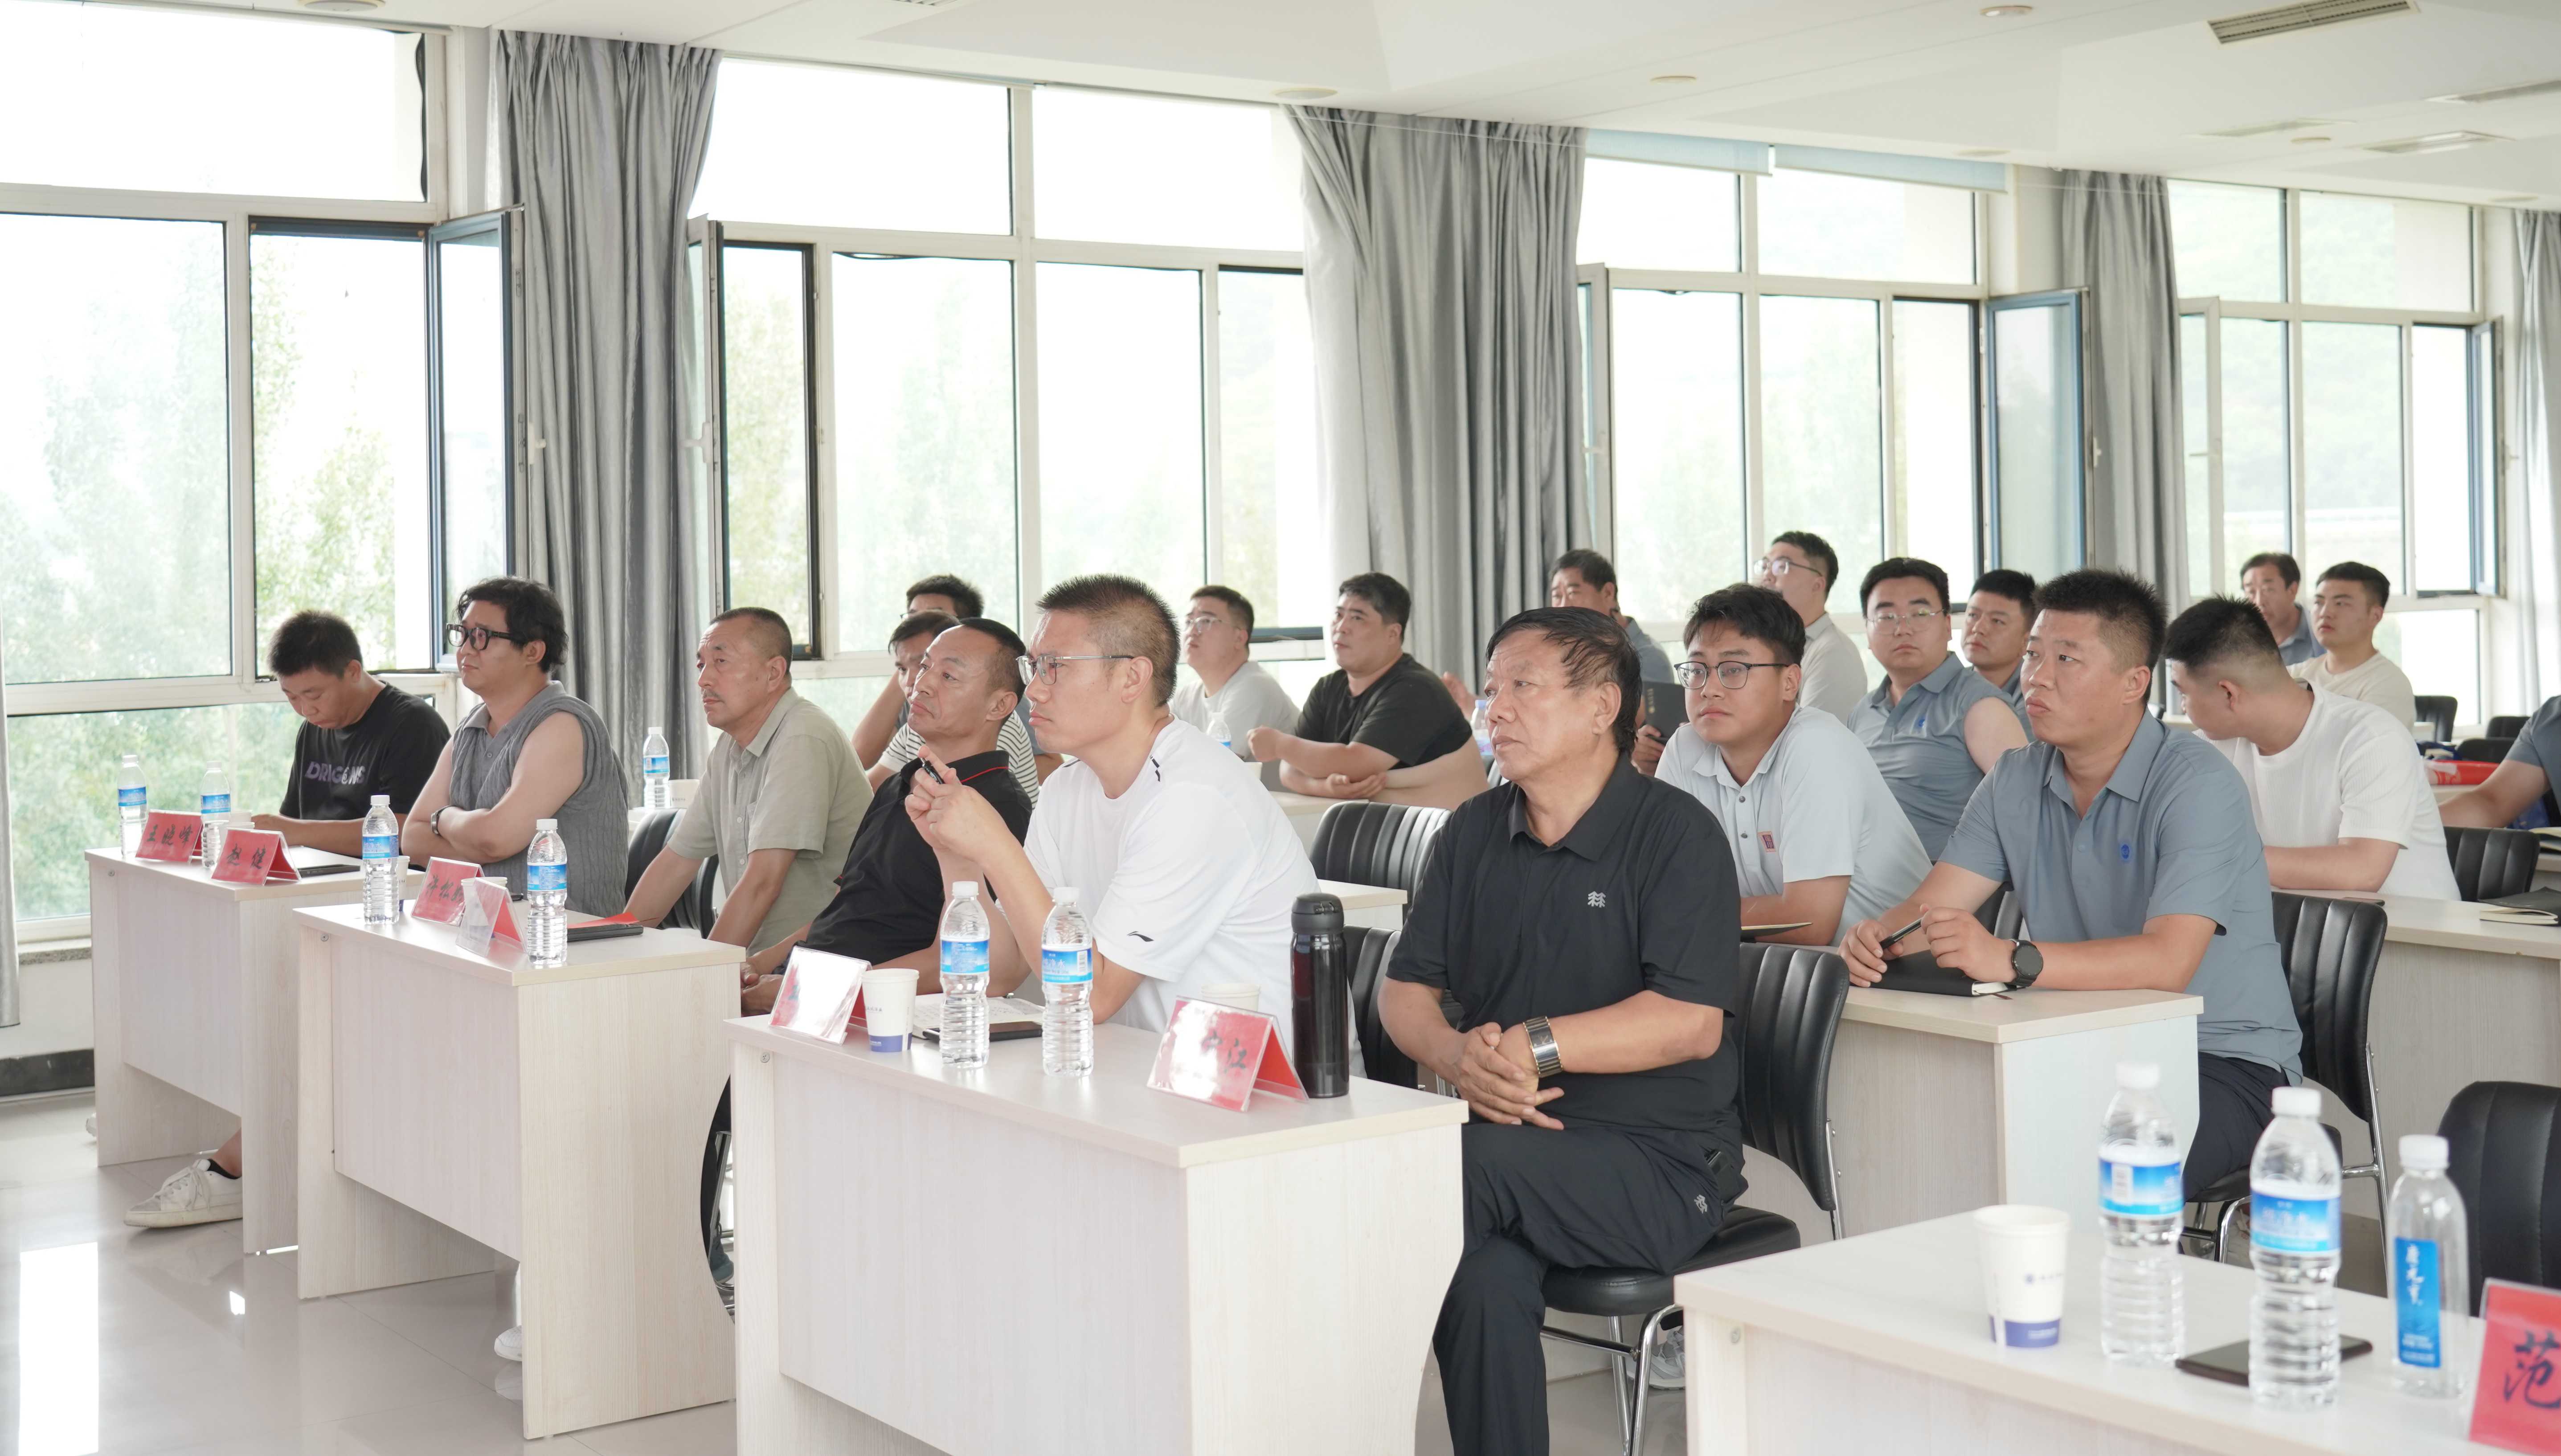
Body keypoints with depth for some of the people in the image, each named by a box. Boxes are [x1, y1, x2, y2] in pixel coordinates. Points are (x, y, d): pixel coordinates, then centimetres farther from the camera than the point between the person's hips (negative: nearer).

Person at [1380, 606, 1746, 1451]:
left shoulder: (1676, 833, -5)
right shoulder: (1472, 834, 13)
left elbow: (1692, 1024, -15)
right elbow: (1405, 988, 10)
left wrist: (1534, 1046, -22)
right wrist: (1458, 1056, -12)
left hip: (1662, 1161, -4)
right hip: (1516, 1133, 5)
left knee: (1473, 1161, -31)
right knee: (1490, 1280, -28)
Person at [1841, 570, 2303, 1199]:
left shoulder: (2196, 783, -15)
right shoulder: (2016, 783, 7)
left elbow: (2167, 963, -27)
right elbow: (1932, 910, 0)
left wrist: (2012, 960, -41)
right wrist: (1878, 936, -25)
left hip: (2226, 1060, -6)